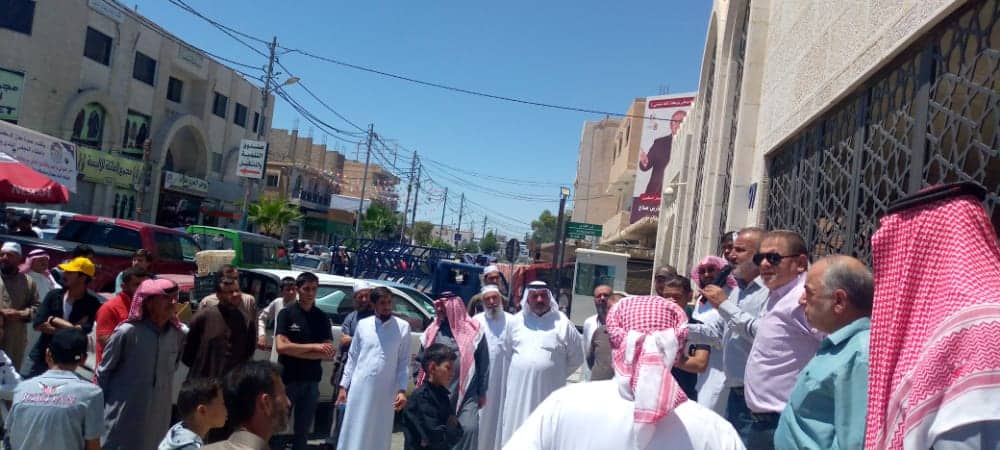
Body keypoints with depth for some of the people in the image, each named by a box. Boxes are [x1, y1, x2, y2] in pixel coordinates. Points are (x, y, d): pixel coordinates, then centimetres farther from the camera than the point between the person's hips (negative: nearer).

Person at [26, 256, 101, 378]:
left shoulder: (92, 303, -10)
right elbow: (38, 324, -7)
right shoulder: (54, 295, 0)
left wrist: (53, 320, -10)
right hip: (42, 356, 3)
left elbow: (81, 332, -20)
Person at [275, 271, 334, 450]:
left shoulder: (322, 318, 3)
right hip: (287, 379, -2)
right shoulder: (287, 313, -4)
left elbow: (329, 353, -3)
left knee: (303, 429, 11)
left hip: (311, 381, 3)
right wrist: (314, 347, -17)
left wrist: (295, 350, -12)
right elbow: (281, 346, -15)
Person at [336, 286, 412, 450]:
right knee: (353, 433, 4)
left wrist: (402, 390, -8)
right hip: (360, 387, 1)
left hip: (386, 391, -1)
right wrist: (344, 385, 5)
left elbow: (404, 362, -1)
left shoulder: (403, 327, -2)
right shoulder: (363, 324, 3)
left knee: (379, 436, 8)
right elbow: (352, 357, 8)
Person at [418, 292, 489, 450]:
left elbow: (483, 362, 2)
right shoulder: (432, 331, 6)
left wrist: (482, 392, 2)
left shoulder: (473, 331, -2)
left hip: (466, 394, -2)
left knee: (468, 429, -11)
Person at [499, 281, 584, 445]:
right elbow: (507, 350, 18)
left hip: (549, 389, -3)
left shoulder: (562, 323, -3)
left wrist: (557, 374, 7)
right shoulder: (516, 321, 6)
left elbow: (577, 356, 4)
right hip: (519, 388, 3)